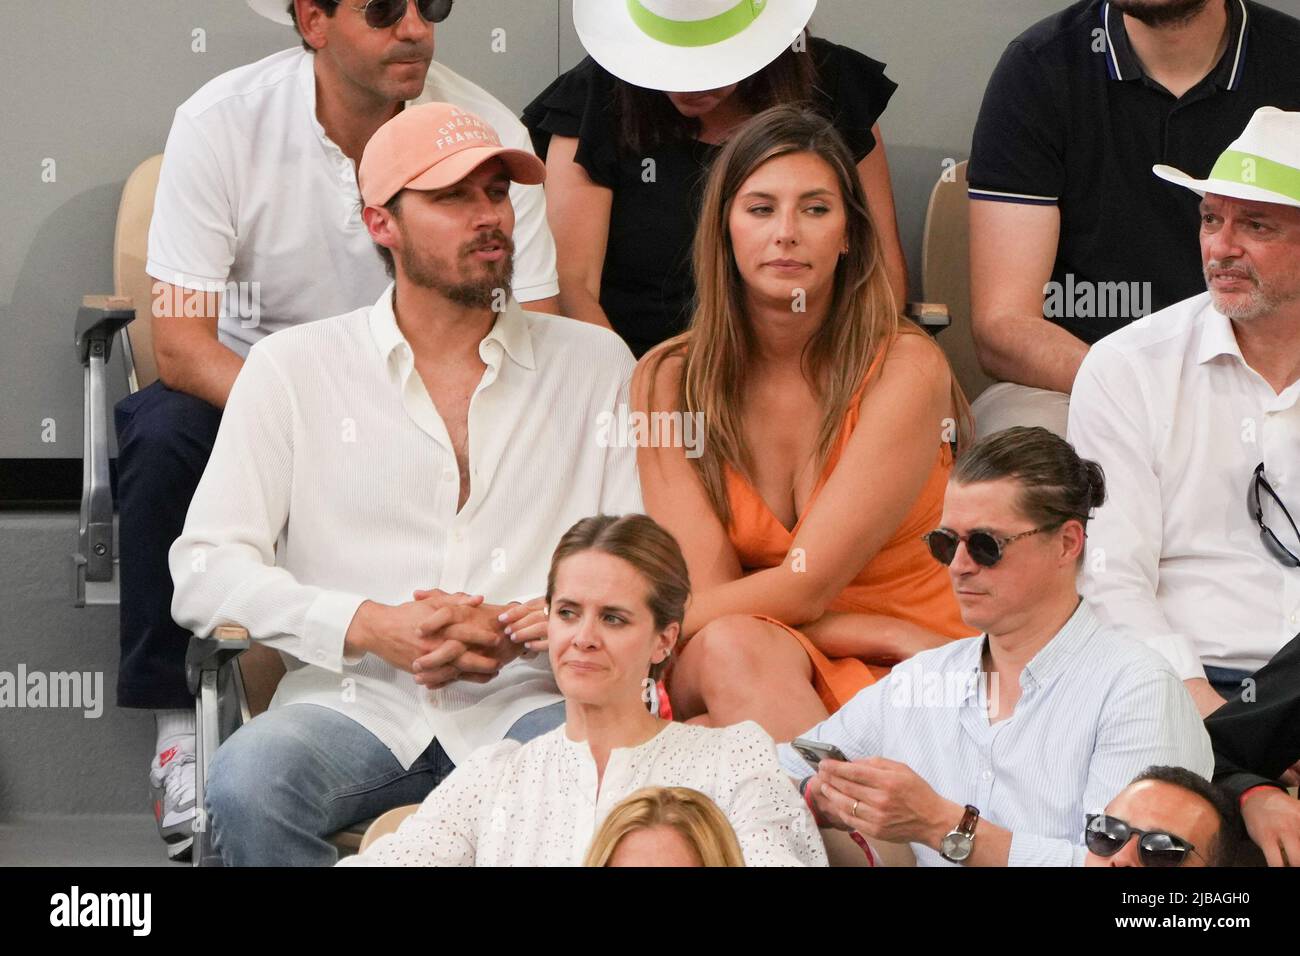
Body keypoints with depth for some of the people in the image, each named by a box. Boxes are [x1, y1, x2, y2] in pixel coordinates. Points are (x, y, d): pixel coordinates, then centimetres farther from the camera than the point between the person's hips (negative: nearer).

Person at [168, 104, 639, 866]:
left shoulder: (594, 365, 15)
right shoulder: (294, 367, 11)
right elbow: (205, 572, 3)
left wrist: (512, 630, -11)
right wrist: (373, 627, -11)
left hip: (526, 703, 0)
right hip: (353, 702, 0)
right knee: (249, 781, -34)